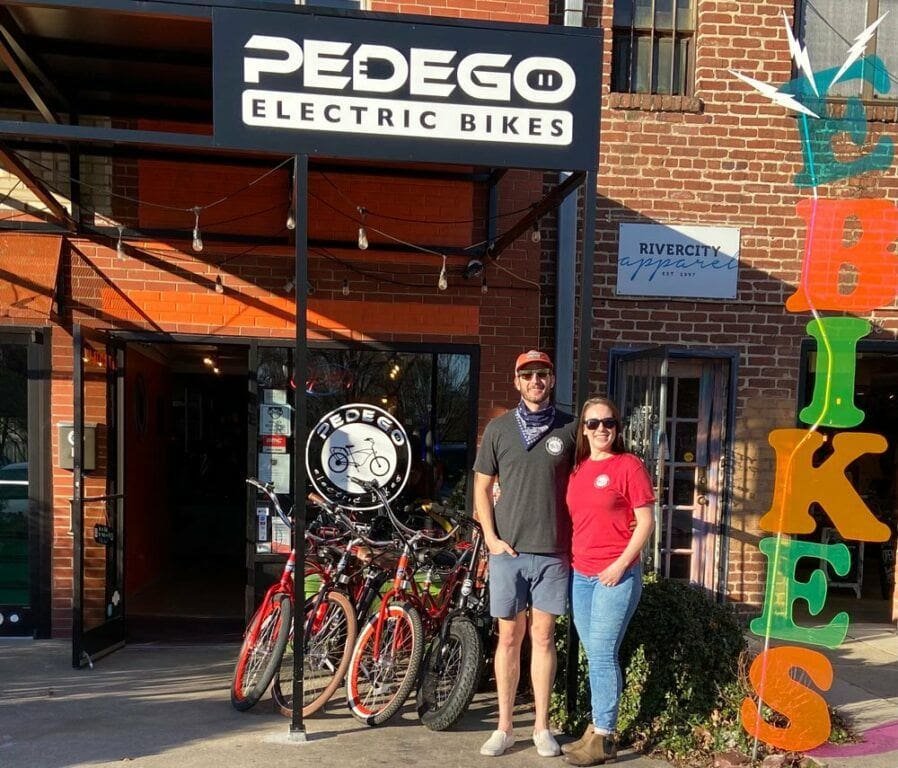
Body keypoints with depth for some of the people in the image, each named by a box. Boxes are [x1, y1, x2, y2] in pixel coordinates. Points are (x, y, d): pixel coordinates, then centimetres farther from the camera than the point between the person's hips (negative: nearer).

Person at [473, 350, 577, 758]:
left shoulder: (570, 428, 2)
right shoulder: (498, 428, 2)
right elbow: (482, 487, 6)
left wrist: (576, 540, 2)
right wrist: (491, 538, -3)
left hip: (554, 553, 0)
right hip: (508, 551, 0)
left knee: (543, 637, 8)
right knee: (509, 638, 8)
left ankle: (541, 726, 21)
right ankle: (504, 726, 19)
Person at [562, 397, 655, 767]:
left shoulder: (628, 465, -6)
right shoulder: (576, 468, 11)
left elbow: (645, 521, -8)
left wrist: (622, 563, -15)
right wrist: (568, 558, 7)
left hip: (616, 573, -6)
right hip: (580, 574, 6)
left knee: (603, 654, -3)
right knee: (594, 655, 13)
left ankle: (603, 738, 7)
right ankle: (596, 728, 23)